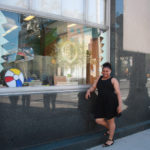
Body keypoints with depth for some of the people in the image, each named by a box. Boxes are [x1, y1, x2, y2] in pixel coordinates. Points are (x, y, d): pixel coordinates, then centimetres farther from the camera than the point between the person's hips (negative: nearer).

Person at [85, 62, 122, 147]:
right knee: (98, 120, 3)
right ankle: (110, 129, 34)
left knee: (111, 120, 6)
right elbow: (93, 87, 17)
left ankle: (111, 139, 25)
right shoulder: (99, 78, 15)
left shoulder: (113, 80, -1)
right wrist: (89, 91, -6)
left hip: (111, 101, -5)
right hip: (101, 102, 5)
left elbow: (118, 93, -6)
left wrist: (120, 105, -14)